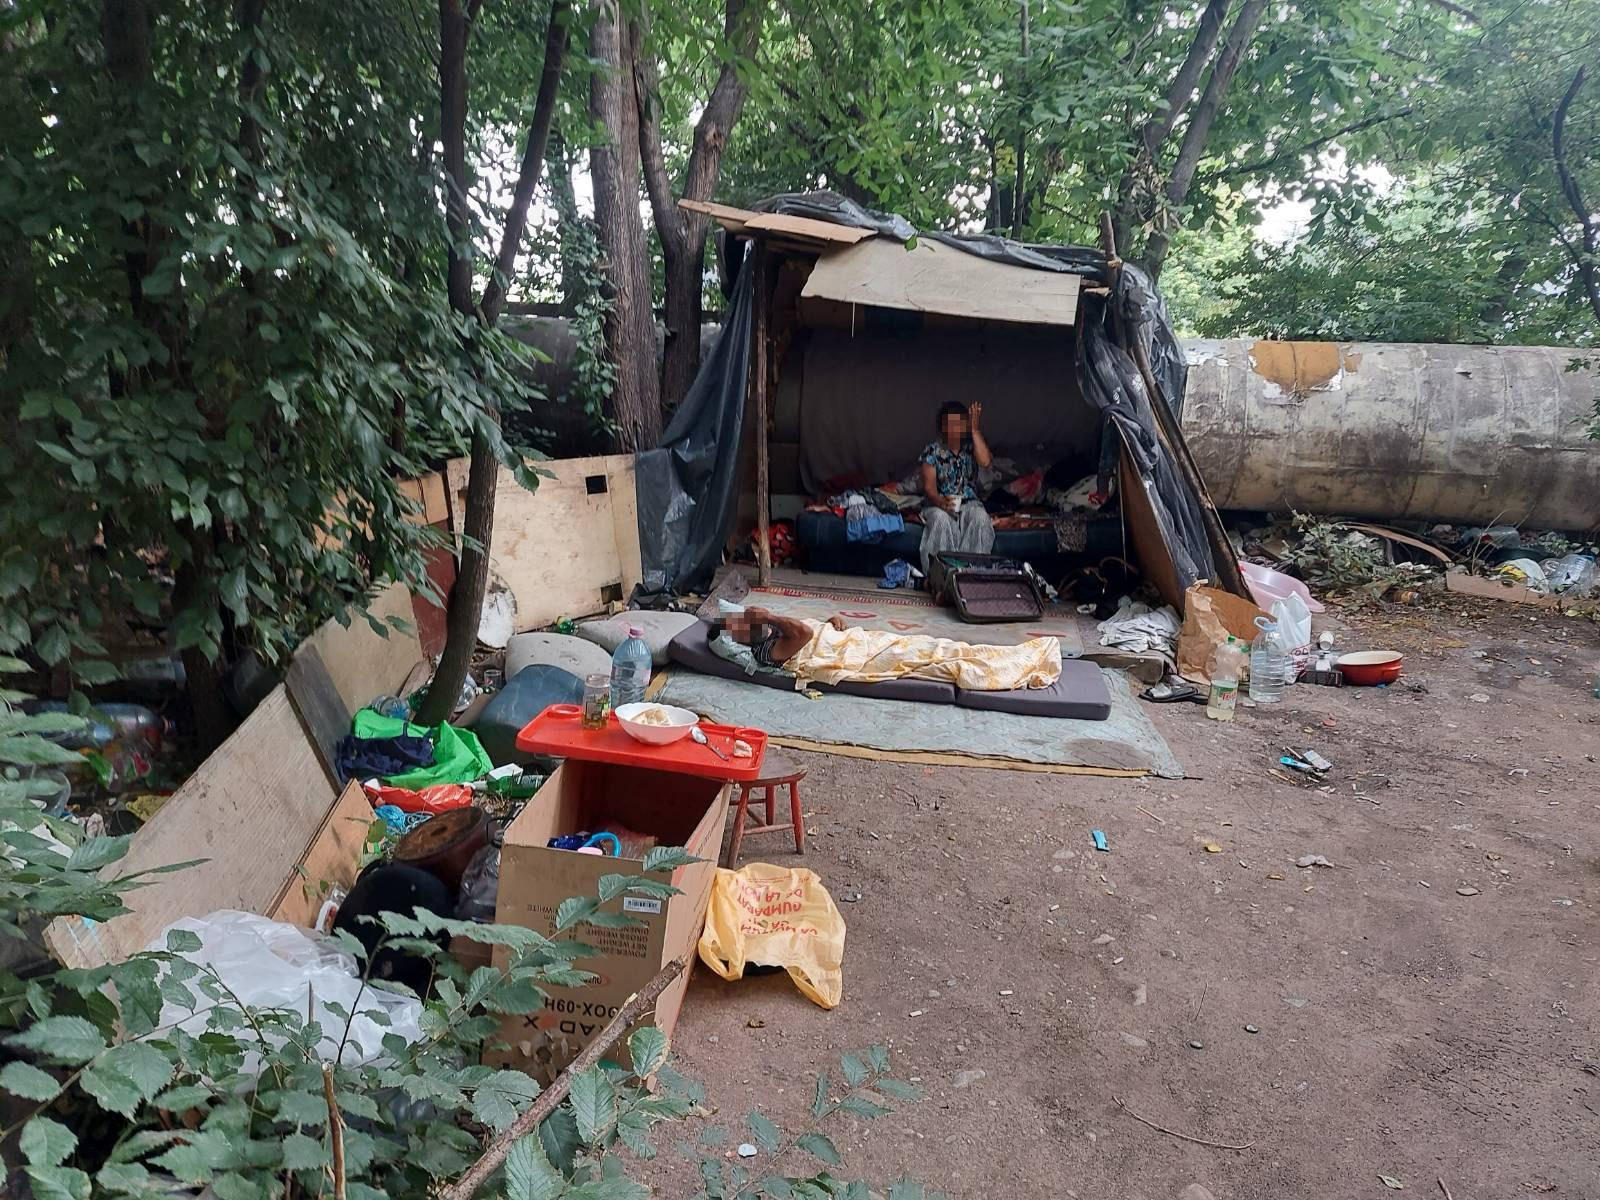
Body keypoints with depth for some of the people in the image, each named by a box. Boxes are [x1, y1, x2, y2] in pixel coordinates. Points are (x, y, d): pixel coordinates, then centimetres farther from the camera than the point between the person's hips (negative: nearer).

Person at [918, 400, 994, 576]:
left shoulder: (971, 445, -1)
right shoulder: (932, 450, -7)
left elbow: (985, 462, -24)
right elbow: (929, 485, -15)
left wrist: (975, 429, -22)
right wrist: (941, 502, -37)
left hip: (969, 502, 2)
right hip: (939, 502, -2)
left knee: (981, 517, -32)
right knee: (941, 518, -36)